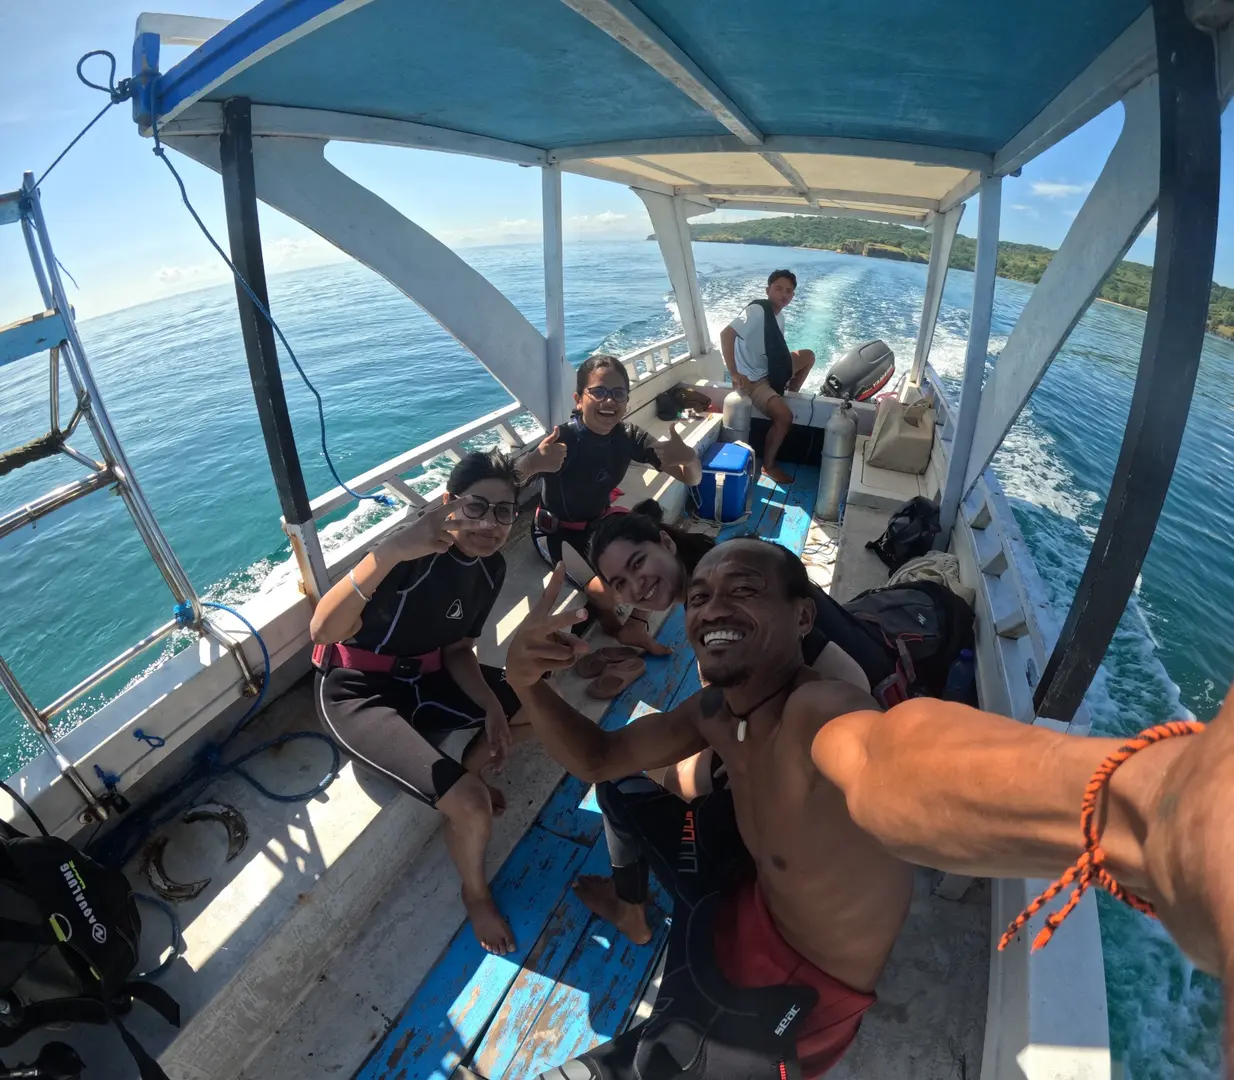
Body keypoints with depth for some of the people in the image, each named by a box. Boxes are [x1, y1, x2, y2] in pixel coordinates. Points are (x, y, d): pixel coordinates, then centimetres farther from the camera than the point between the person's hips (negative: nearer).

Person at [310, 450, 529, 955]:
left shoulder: (491, 568, -5)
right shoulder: (416, 554, -28)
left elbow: (457, 650, 4)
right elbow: (322, 631, -37)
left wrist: (492, 707, -12)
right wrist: (389, 551, -50)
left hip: (425, 676, 7)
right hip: (358, 692, -7)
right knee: (471, 805, -19)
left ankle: (466, 774, 27)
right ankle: (475, 893, 15)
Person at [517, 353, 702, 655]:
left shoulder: (628, 437, -12)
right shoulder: (563, 440, -28)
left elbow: (691, 478, -11)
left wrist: (689, 457, -34)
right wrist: (532, 463, -61)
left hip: (599, 522, 6)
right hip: (557, 532, -6)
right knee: (611, 590, -24)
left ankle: (635, 626, 10)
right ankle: (602, 609, 14)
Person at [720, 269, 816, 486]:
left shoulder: (779, 316, 7)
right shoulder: (757, 310, -20)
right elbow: (726, 334, -31)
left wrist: (785, 372, 3)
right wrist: (734, 374, -31)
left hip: (769, 371, 9)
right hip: (752, 379, -9)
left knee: (808, 355, 13)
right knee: (784, 416, -22)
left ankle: (789, 396, 21)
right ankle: (768, 464, -4)